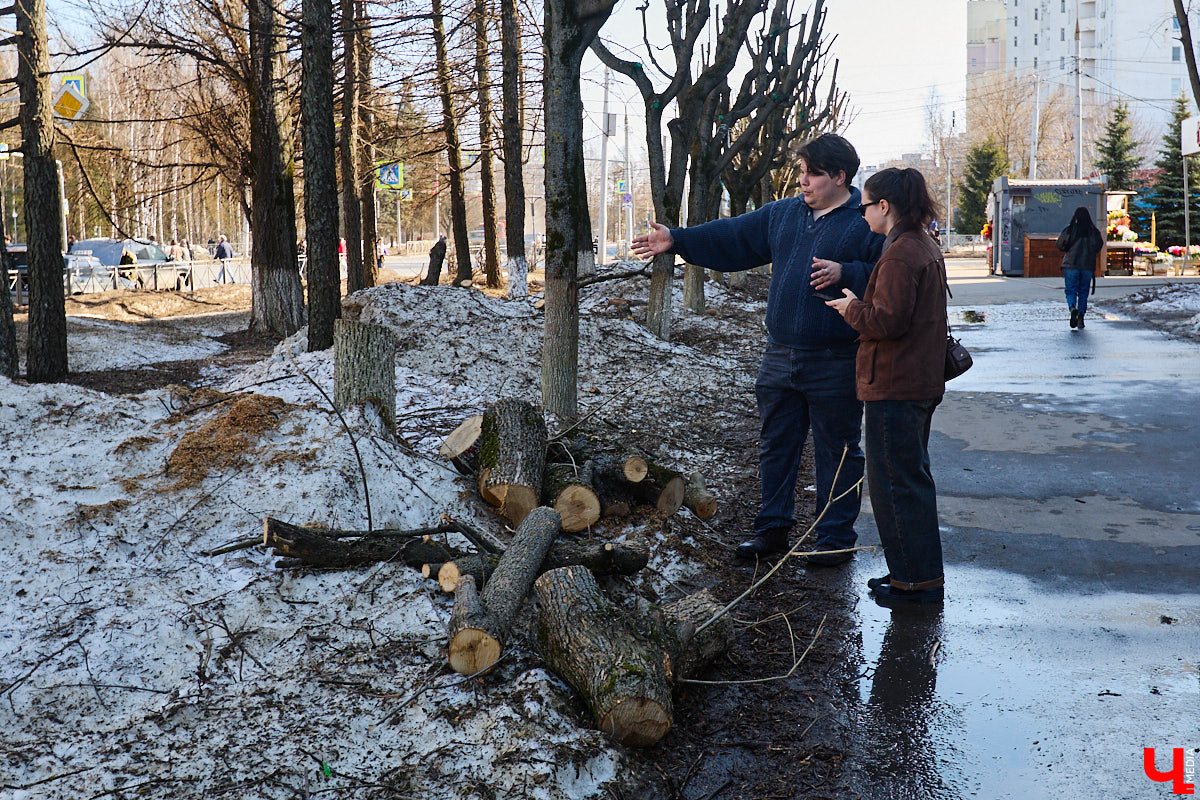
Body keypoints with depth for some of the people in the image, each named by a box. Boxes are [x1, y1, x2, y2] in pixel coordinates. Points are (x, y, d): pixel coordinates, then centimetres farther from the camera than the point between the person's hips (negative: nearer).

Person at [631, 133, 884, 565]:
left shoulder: (869, 222, -7)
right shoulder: (783, 213, 11)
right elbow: (732, 237, 13)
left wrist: (844, 274, -27)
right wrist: (677, 240, 8)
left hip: (835, 363, -6)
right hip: (781, 356, 6)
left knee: (837, 450, 5)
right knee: (775, 444, 13)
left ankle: (836, 538, 16)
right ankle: (773, 527, 26)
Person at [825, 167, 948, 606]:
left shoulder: (899, 256, -19)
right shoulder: (927, 248, 13)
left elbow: (887, 321, -24)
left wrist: (852, 308, -7)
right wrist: (859, 303, 16)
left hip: (894, 387, -10)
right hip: (921, 383, 10)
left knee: (894, 480, -2)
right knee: (911, 478, 18)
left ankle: (917, 578, 4)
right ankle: (918, 572, 27)